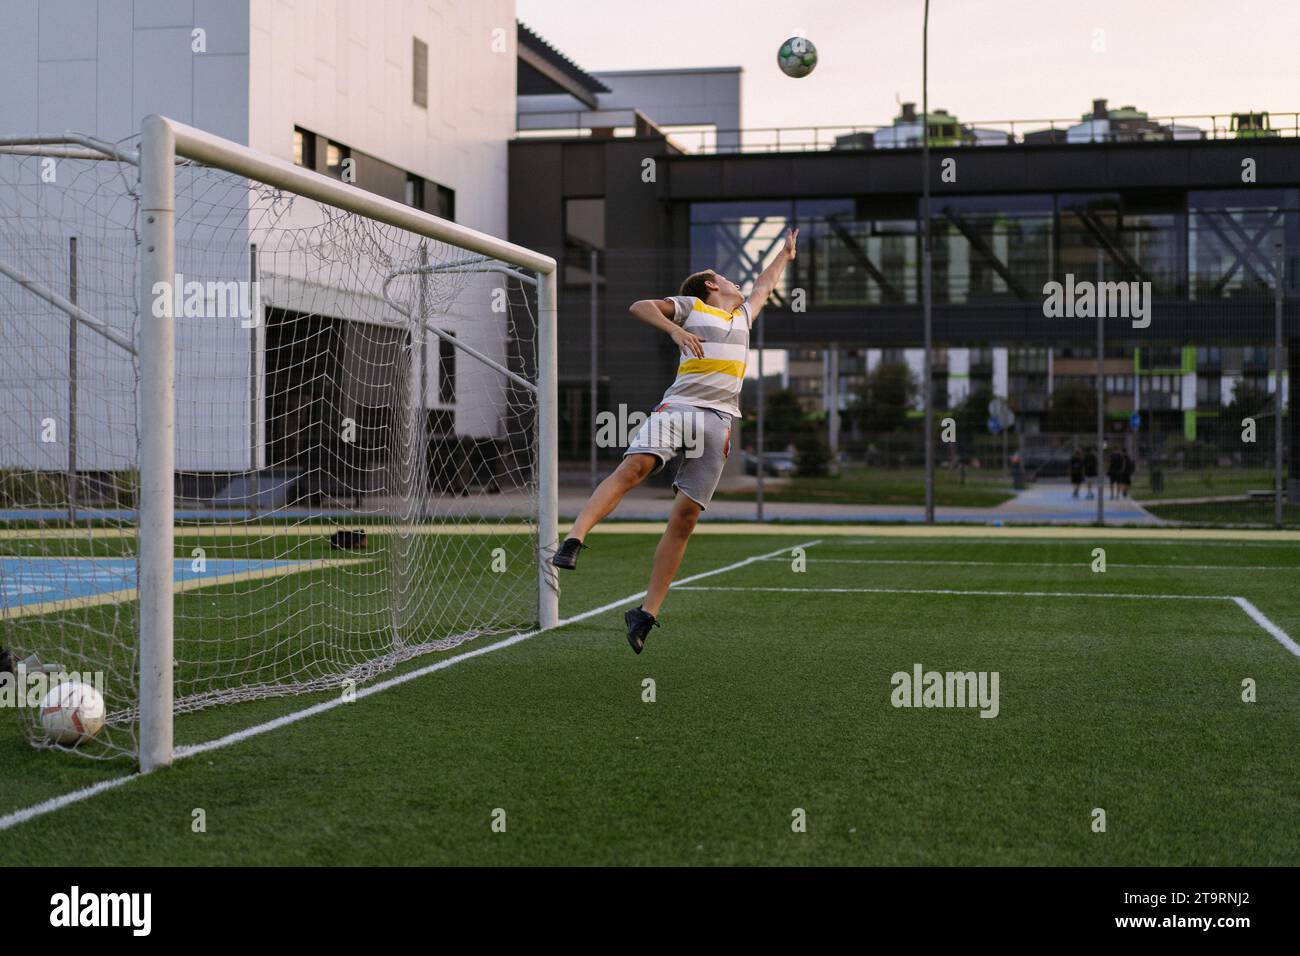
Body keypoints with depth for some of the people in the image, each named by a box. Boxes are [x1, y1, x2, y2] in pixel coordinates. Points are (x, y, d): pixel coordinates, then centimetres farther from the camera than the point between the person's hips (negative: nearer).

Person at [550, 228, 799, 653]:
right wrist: (674, 330, -8)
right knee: (635, 466, -31)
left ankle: (647, 612, -5)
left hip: (719, 420, 4)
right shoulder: (691, 306, 17)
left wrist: (785, 253, 63)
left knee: (685, 516, -6)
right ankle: (574, 539, -40)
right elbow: (640, 306, 6)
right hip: (678, 407, -4)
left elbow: (764, 286, 51)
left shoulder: (744, 315, 33)